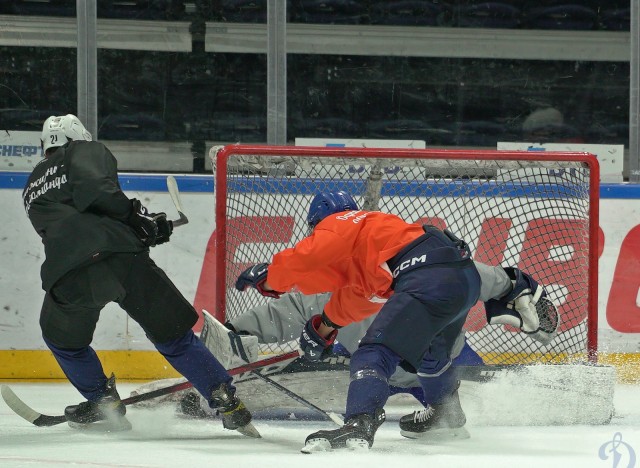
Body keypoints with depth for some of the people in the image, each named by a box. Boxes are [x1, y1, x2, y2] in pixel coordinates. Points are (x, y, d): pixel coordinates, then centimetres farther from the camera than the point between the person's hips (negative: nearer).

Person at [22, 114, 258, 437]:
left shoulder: (32, 189, 32)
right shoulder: (87, 152, 19)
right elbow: (96, 189, -3)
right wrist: (136, 215, 6)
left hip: (68, 277, 1)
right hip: (123, 257, -1)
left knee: (62, 337, 32)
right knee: (173, 334, 12)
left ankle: (103, 402, 30)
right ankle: (228, 402, 5)